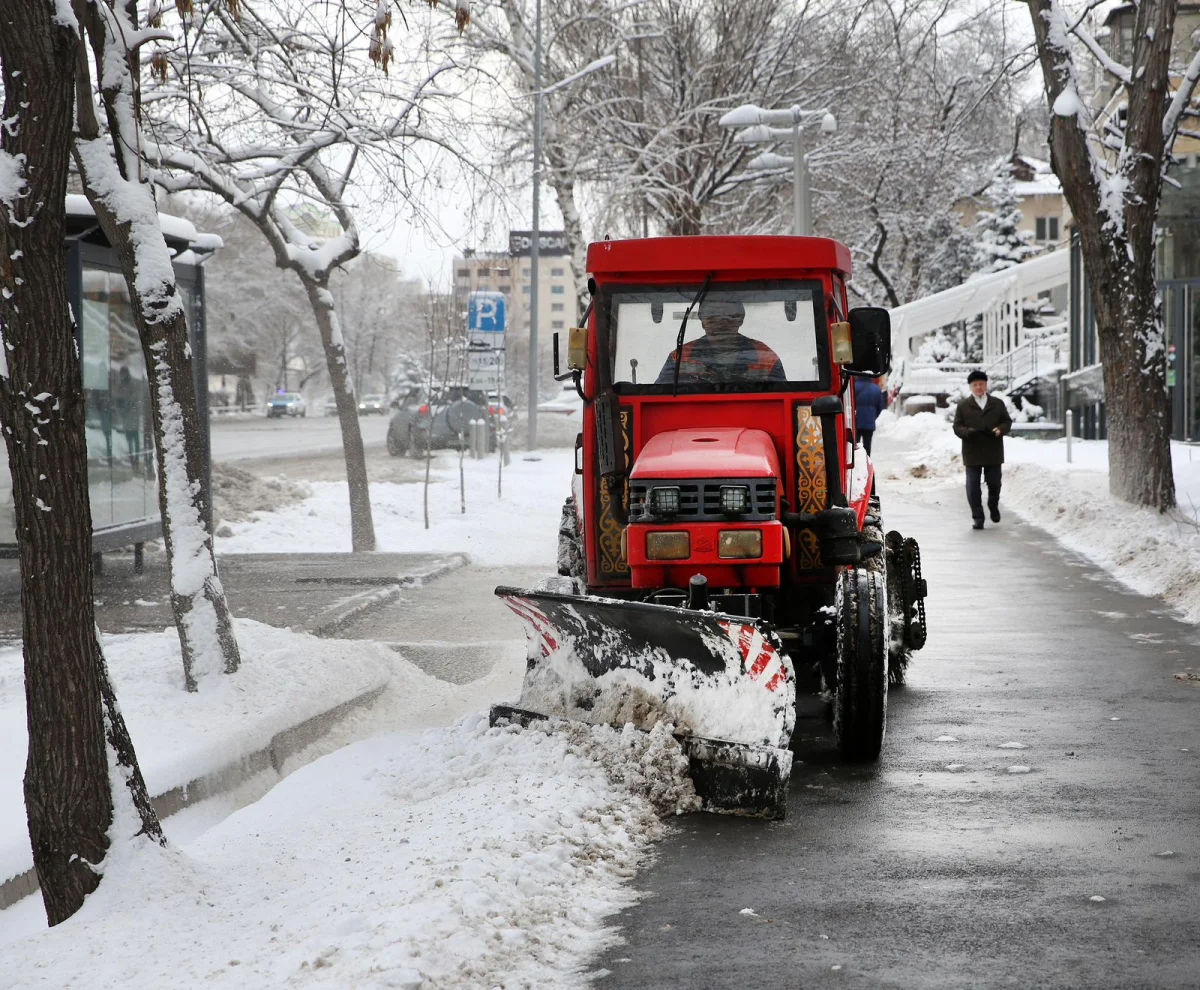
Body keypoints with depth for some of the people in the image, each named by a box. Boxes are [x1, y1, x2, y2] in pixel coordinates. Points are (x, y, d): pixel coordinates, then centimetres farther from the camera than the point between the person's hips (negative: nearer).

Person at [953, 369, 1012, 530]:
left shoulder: (997, 404, 9)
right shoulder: (963, 406, 4)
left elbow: (1007, 421, 10)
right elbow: (957, 426, 2)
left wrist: (1001, 429, -12)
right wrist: (967, 432, -20)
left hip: (993, 452, 1)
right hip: (972, 453, -1)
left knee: (994, 483, 10)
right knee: (973, 486, -4)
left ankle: (993, 506, 38)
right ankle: (978, 517, 2)